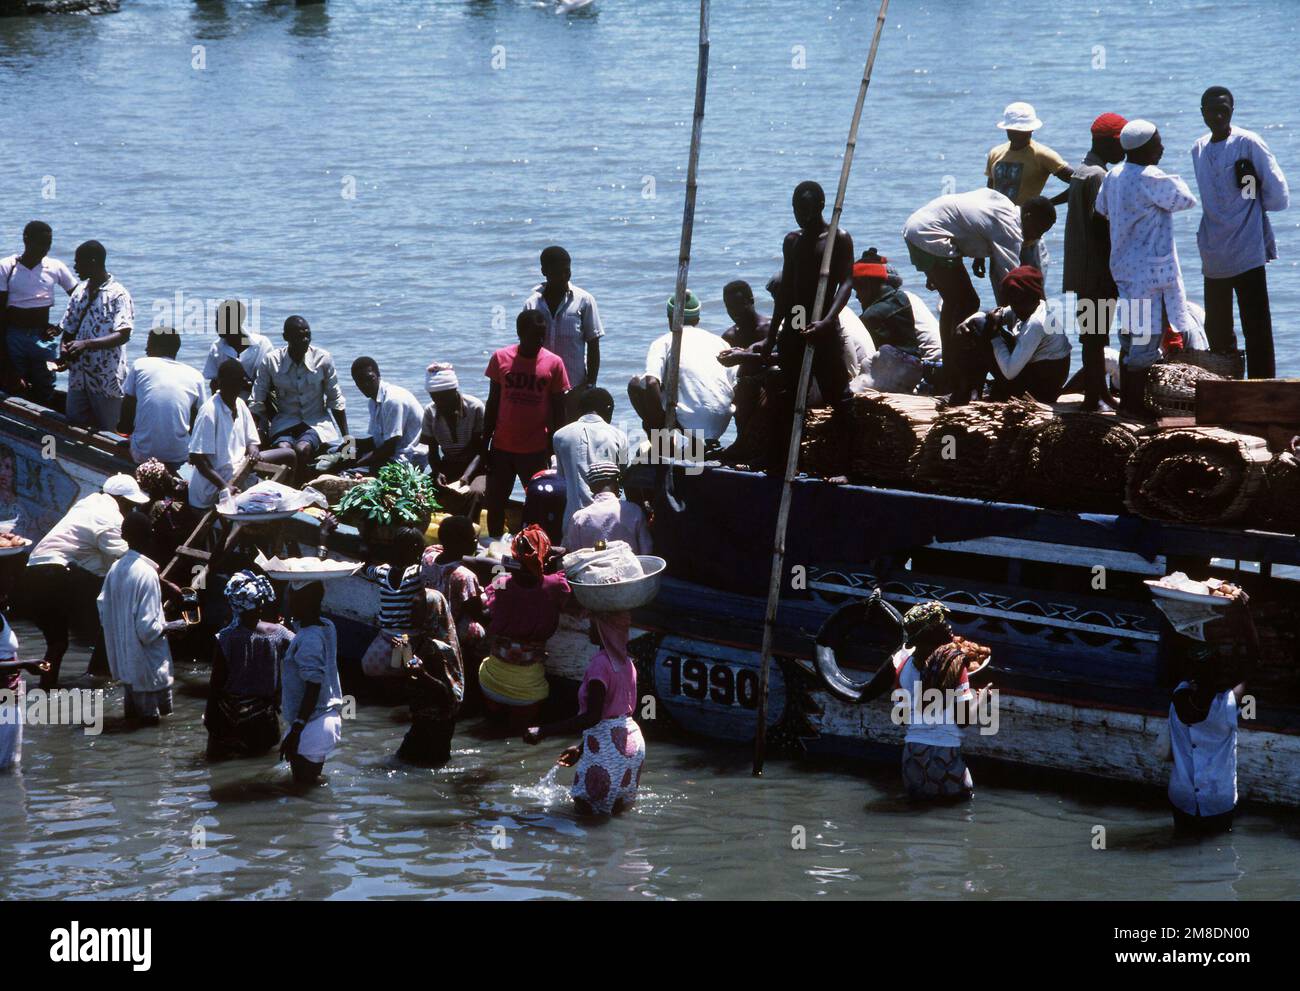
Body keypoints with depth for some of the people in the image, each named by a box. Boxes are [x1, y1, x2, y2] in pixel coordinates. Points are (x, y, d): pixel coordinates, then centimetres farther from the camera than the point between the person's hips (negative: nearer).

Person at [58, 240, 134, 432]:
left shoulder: (118, 295, -10)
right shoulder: (80, 291, 11)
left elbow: (123, 335, -21)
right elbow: (68, 330, 16)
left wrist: (86, 344, -31)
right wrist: (64, 351, -6)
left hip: (106, 379, -6)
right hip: (78, 376, 6)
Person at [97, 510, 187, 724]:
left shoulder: (115, 568, -1)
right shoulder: (147, 574, -22)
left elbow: (103, 613, 9)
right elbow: (147, 628, -24)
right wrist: (169, 627, -7)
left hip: (123, 658, 7)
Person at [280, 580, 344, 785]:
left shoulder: (309, 641, -23)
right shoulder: (327, 627, 3)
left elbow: (313, 690, -24)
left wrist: (295, 731, -22)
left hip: (311, 727, -9)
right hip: (330, 717, 9)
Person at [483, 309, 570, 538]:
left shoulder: (553, 363, -4)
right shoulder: (500, 358, -1)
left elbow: (558, 411, 2)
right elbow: (492, 403, 6)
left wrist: (553, 449, 0)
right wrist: (484, 444, 5)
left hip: (536, 450, -1)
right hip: (502, 448, 2)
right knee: (495, 504, 6)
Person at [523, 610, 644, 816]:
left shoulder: (600, 663, -17)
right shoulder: (627, 663, 11)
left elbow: (592, 717, -22)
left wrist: (543, 732, -23)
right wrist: (582, 747, 25)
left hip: (608, 749, -9)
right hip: (633, 743, 9)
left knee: (584, 807, 1)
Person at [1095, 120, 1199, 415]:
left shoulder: (1113, 176, 6)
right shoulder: (1151, 179, -18)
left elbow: (1101, 211, 15)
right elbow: (1186, 200, -8)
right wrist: (1173, 181, 9)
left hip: (1123, 267, 9)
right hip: (1151, 270, -9)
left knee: (1130, 337, 15)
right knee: (1147, 337, -4)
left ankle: (1126, 401, 21)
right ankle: (1136, 405, -2)